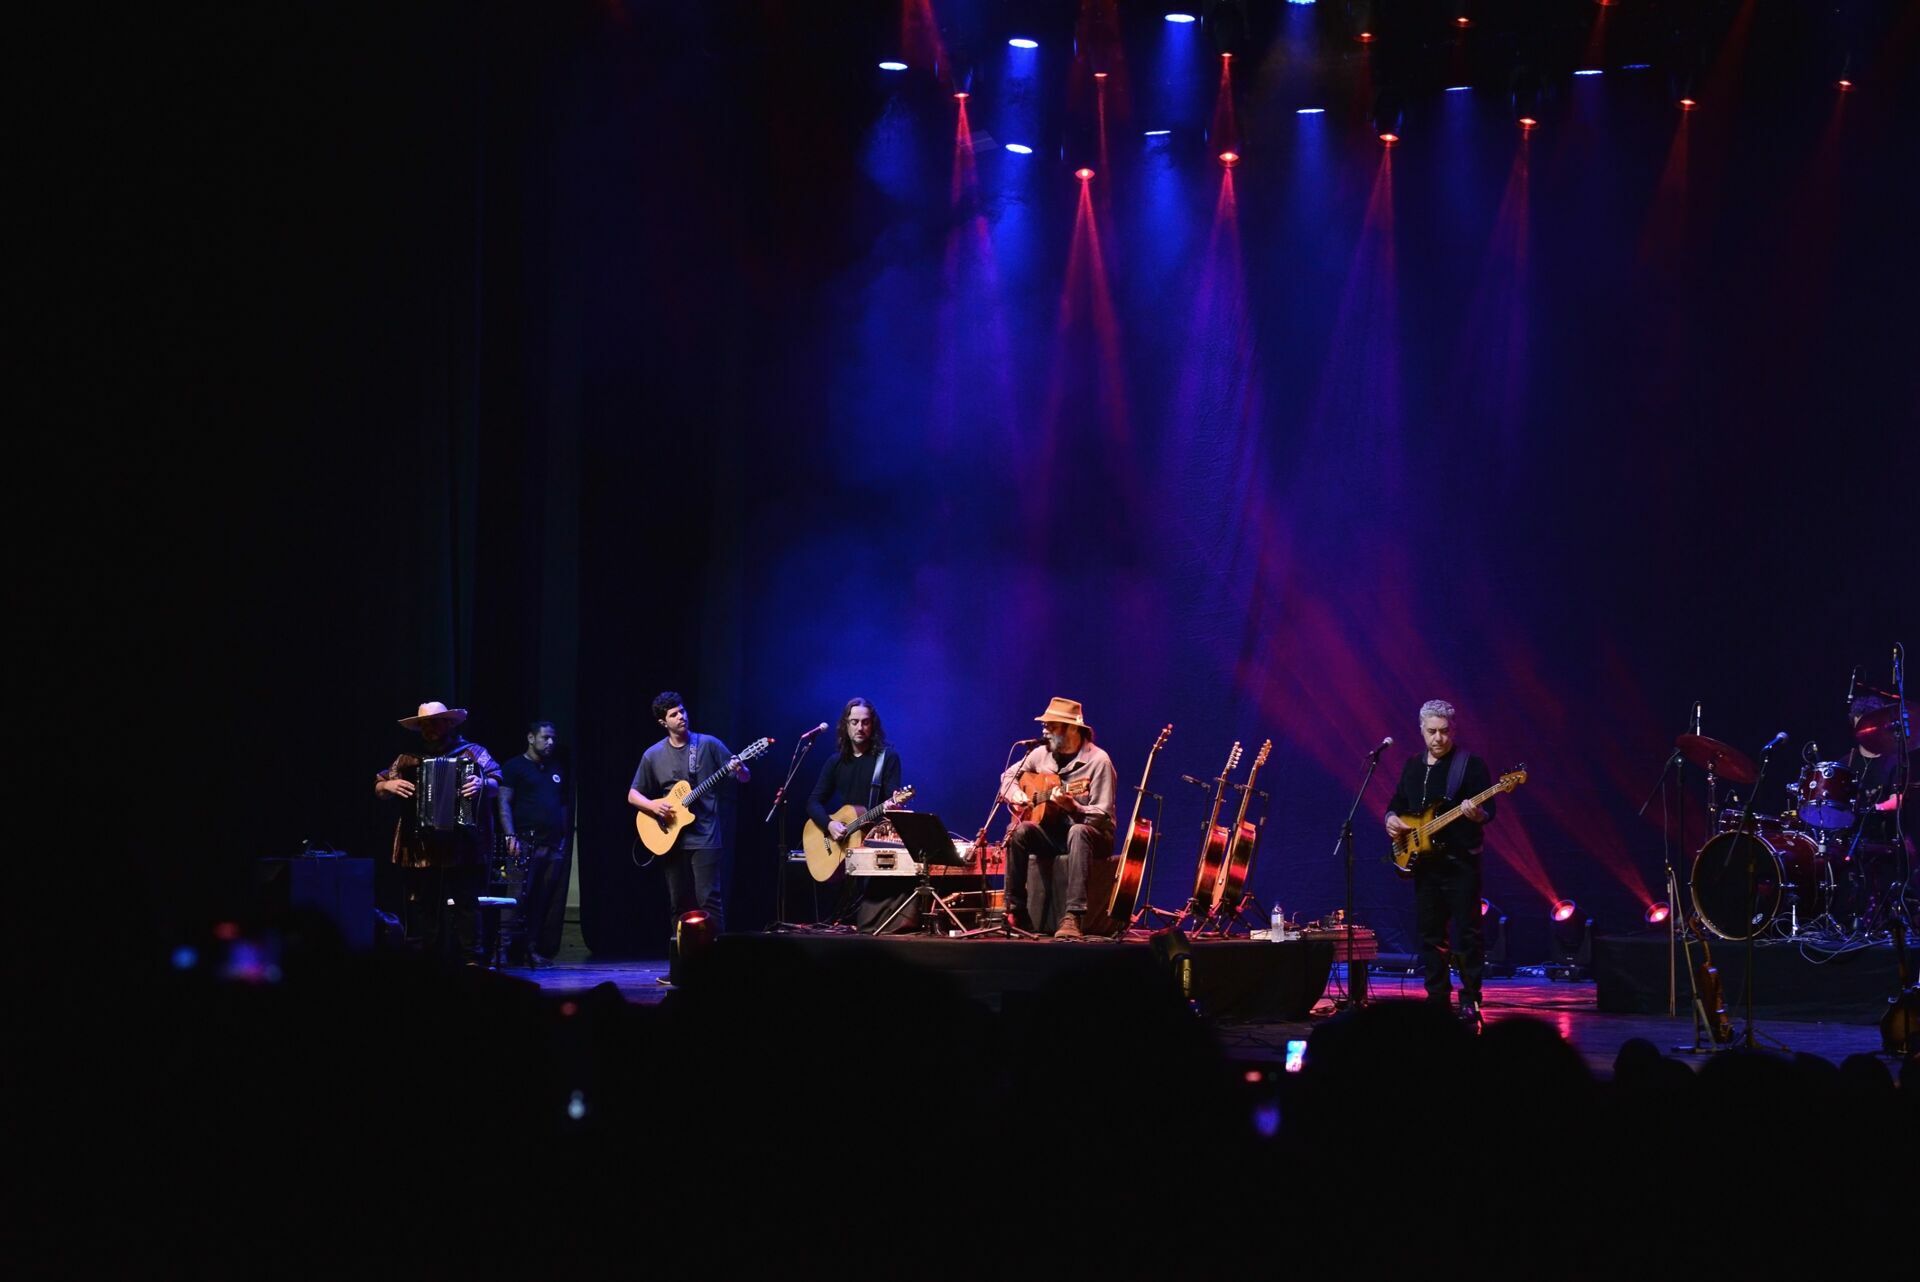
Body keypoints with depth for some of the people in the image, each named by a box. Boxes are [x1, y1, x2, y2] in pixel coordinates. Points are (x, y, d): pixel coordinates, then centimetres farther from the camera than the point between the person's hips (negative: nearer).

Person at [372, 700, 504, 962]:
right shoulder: (408, 760, 17)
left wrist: (482, 784, -25)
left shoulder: (473, 753, 8)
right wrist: (388, 786, -4)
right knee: (422, 910, 1)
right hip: (420, 850, 3)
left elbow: (496, 783, -3)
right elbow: (378, 789, 19)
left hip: (461, 849, -3)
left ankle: (468, 961, -5)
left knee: (464, 906, -7)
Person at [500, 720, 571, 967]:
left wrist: (565, 839, 14)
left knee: (552, 902, 0)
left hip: (555, 845, 5)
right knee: (524, 901, -9)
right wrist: (510, 836, -14)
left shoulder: (558, 769, 20)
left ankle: (544, 951, 2)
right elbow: (504, 803, -4)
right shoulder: (515, 767, 3)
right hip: (527, 843, -5)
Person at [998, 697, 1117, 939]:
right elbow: (1009, 775, 21)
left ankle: (1072, 916, -50)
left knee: (1078, 832, -40)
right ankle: (1015, 910, -21)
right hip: (1053, 832, 5)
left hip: (1093, 836, -5)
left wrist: (1073, 807, -35)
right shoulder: (1043, 754, 5)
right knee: (1018, 831, -25)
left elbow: (1102, 816, -18)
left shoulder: (1097, 761, -13)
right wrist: (1015, 795, -1)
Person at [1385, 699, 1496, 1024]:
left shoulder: (1471, 765, -4)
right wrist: (1391, 817, 3)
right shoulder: (1413, 766, 13)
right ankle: (1438, 999, 13)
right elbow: (1397, 802, 24)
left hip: (1460, 861, -6)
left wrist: (1477, 814, -31)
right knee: (1430, 934, 7)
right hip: (1424, 861, 6)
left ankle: (1470, 1001, -3)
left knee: (1466, 933, -7)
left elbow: (1489, 811, -9)